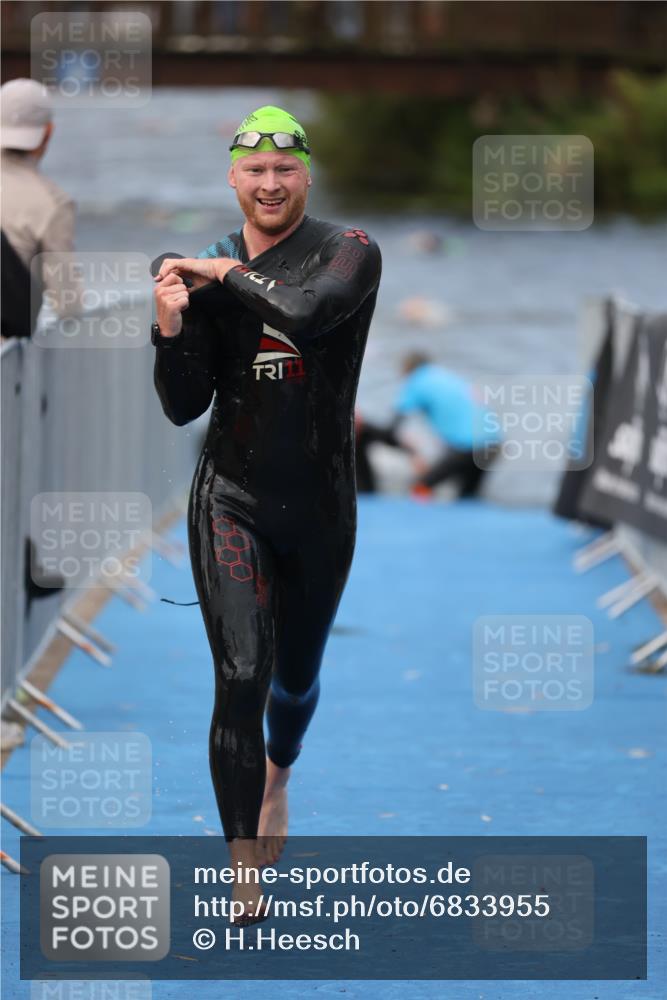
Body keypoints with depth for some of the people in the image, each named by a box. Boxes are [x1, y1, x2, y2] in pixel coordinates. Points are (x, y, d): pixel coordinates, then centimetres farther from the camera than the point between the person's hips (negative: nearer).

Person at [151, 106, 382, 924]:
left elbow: (307, 315, -30)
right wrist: (170, 327, -18)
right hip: (231, 499, 0)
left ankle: (276, 781, 51)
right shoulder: (204, 268, 1)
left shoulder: (347, 251, -7)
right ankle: (244, 873, -14)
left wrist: (226, 275, -18)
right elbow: (184, 407, -1)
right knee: (241, 680, -15)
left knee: (296, 677, 18)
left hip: (320, 504, 0)